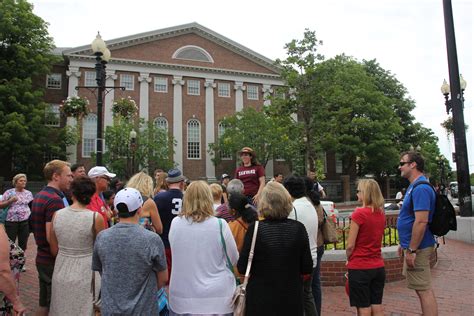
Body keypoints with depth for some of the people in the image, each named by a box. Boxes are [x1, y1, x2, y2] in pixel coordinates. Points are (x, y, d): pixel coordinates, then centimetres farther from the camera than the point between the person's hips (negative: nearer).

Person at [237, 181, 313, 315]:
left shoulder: (254, 229, -16)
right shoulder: (298, 228, -10)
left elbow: (242, 268, -10)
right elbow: (307, 268, -4)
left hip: (260, 300, -1)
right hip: (292, 300, 2)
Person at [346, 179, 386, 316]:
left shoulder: (359, 213, -16)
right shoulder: (381, 213, 4)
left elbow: (350, 245, -15)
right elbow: (375, 238, 11)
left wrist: (349, 259, 2)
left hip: (360, 267, -6)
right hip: (378, 267, 6)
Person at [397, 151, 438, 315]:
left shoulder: (421, 188, -20)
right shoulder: (414, 186, 12)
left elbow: (421, 221, -27)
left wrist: (411, 250, -24)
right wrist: (404, 243, 22)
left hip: (417, 247, -10)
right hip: (413, 246, 10)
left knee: (423, 290, -2)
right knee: (424, 288, 19)